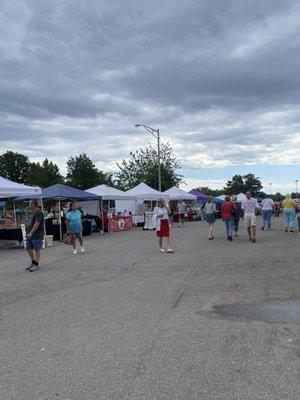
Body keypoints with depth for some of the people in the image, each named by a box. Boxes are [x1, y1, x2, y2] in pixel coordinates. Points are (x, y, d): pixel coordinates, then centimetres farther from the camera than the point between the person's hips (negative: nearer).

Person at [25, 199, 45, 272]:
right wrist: (28, 233, 20)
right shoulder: (32, 213, 16)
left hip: (37, 235, -10)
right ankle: (33, 263, 27)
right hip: (30, 235, 10)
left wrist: (31, 233, -27)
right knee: (28, 249, 13)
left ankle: (36, 265, 4)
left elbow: (37, 224, -23)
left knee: (37, 250, -2)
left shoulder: (38, 212, -15)